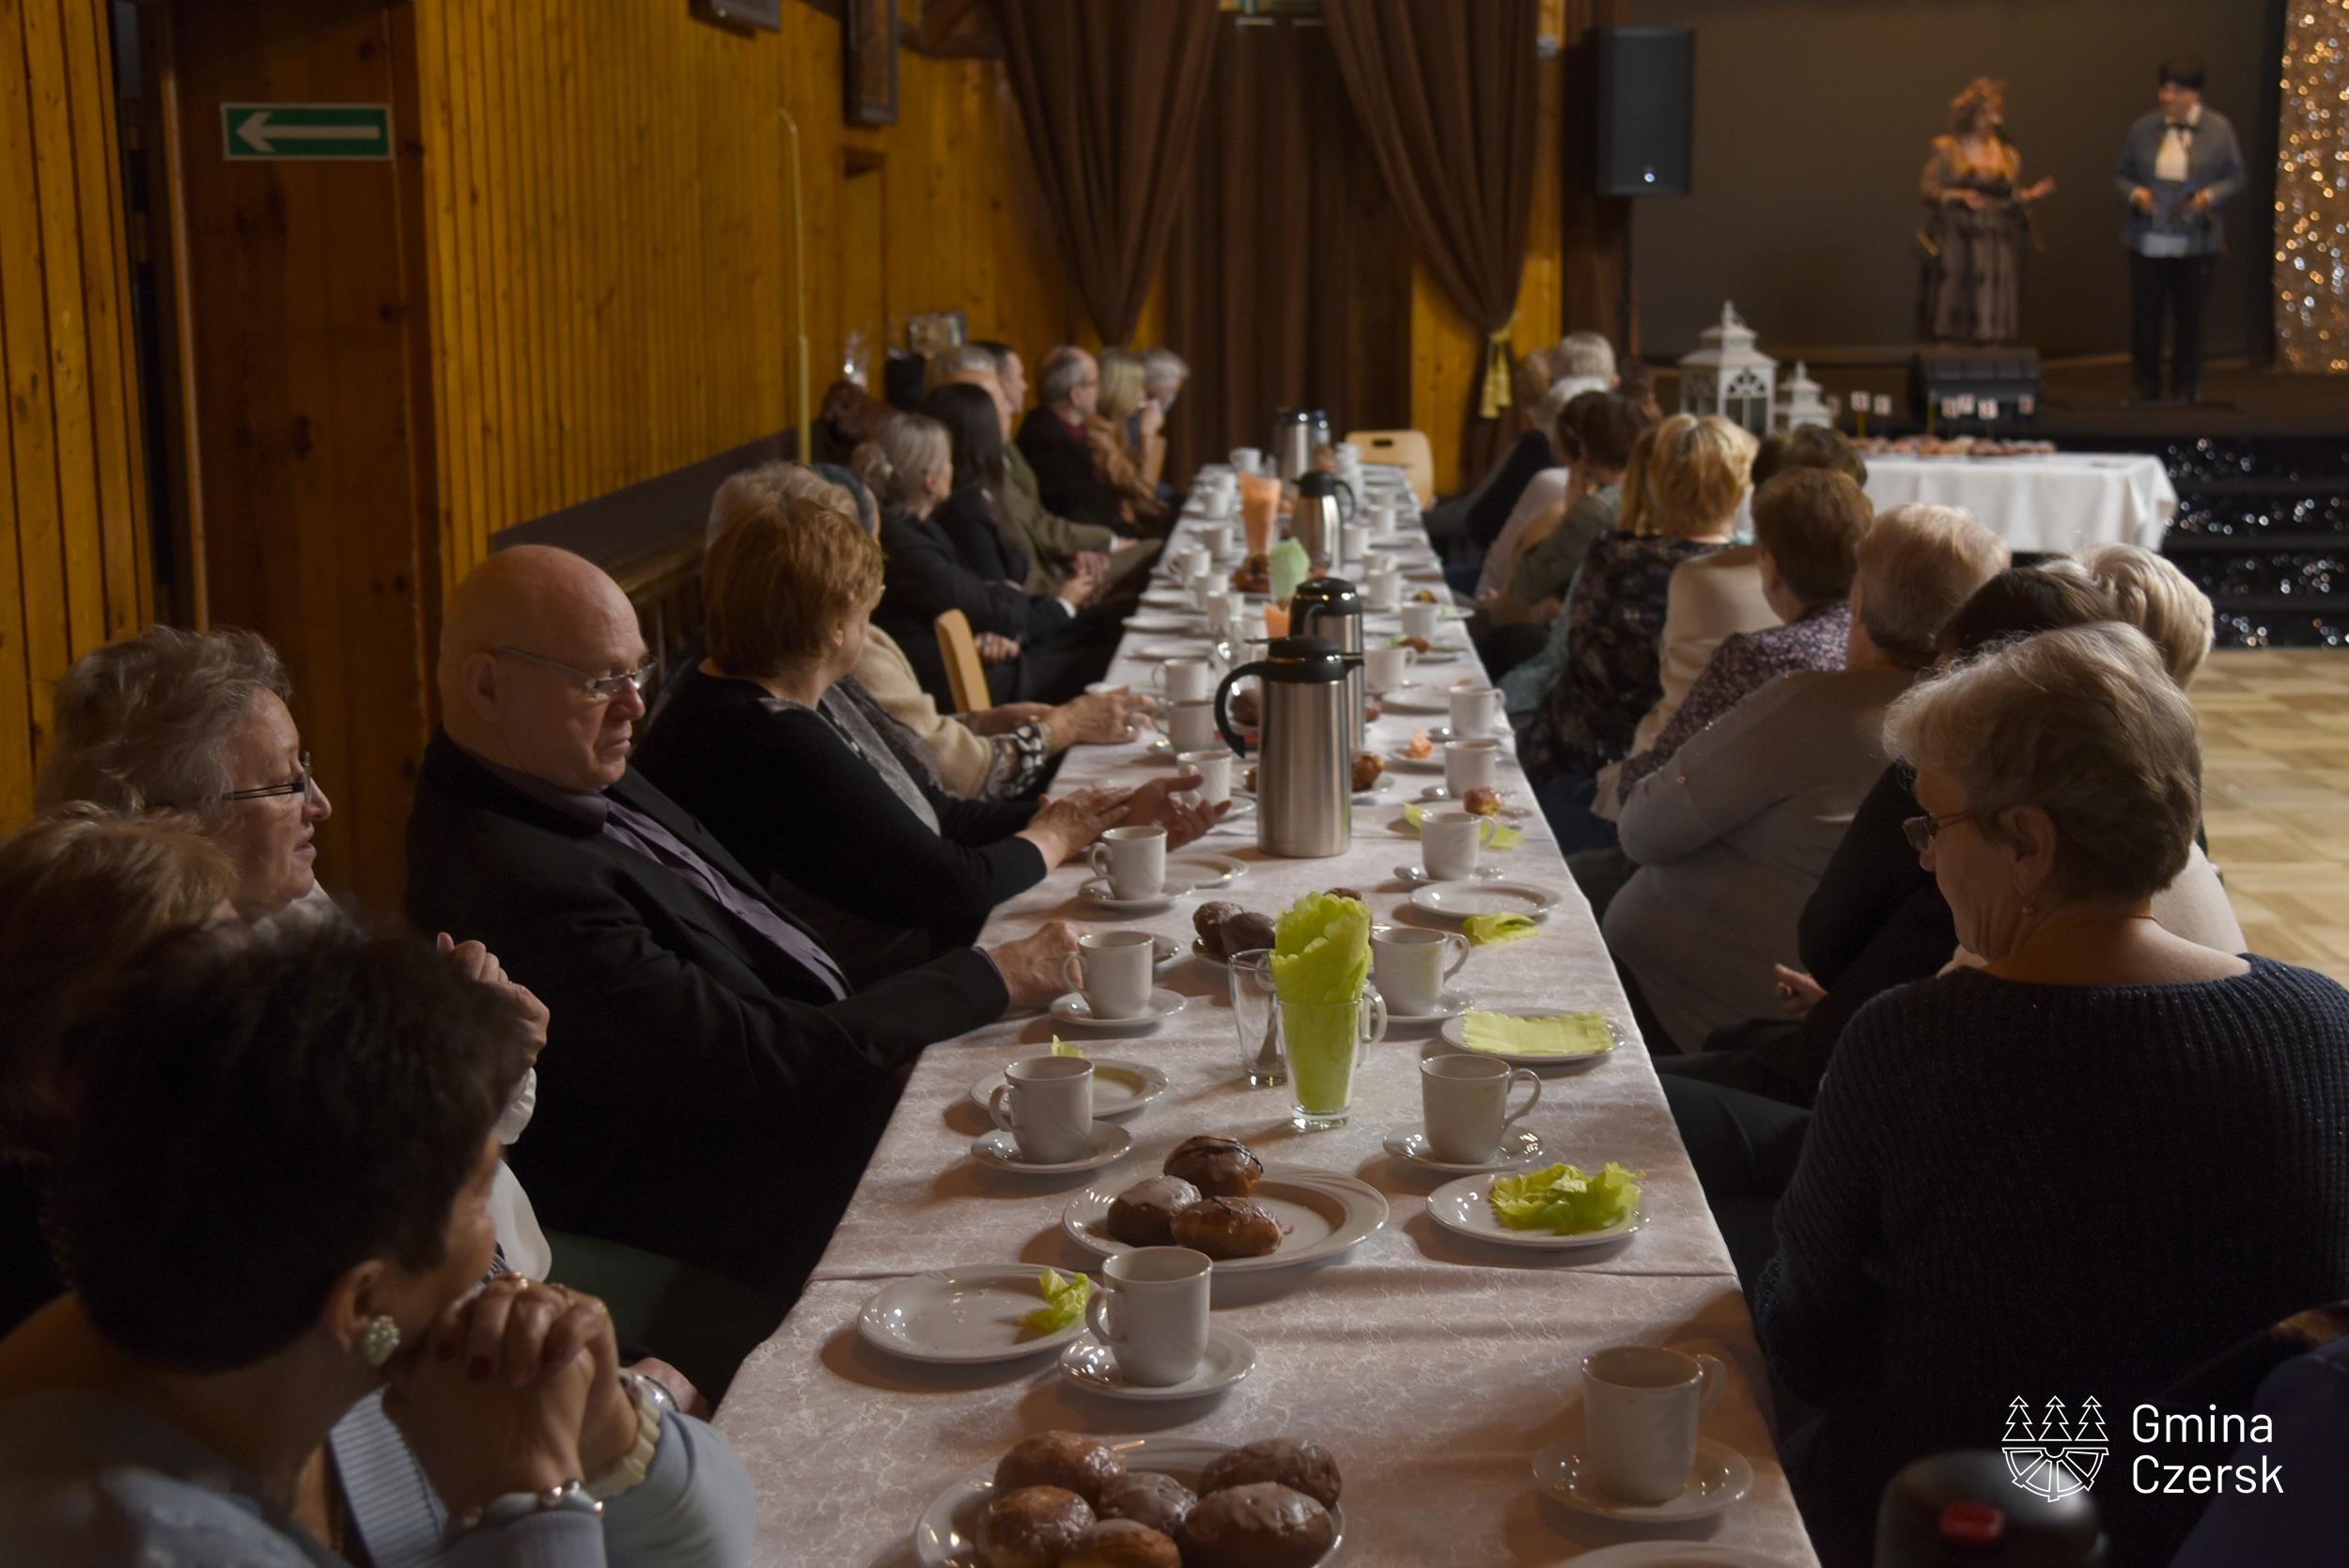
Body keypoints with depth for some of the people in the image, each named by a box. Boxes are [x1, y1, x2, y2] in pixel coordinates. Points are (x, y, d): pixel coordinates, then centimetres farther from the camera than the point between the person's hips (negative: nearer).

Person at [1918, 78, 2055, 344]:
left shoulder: (2009, 155, 14)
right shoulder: (1945, 149, 3)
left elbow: (2014, 199, 16)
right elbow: (1925, 188, -3)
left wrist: (2033, 194, -4)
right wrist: (1958, 196, -18)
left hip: (1997, 250, 3)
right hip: (1955, 245, -3)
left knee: (1994, 325, -4)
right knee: (1951, 324, -8)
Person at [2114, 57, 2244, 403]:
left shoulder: (2218, 129, 0)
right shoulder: (2143, 128, 4)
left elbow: (2235, 178, 5)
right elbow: (2121, 175, 11)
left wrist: (2210, 196, -14)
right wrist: (2134, 193, -10)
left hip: (2195, 243, -1)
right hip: (2148, 241, 1)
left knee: (2189, 316, 4)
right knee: (2144, 314, 1)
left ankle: (2186, 387, 16)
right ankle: (2145, 385, 13)